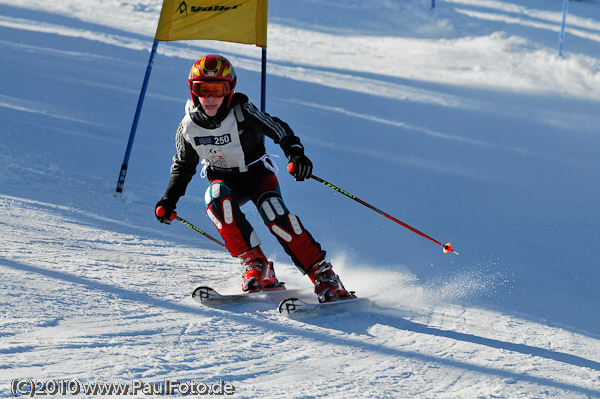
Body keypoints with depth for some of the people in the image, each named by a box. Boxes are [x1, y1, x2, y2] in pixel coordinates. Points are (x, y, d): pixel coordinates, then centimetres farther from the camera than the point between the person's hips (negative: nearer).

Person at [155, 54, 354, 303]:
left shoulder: (241, 112, -21)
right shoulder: (189, 127, -10)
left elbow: (278, 129, -28)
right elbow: (183, 166, 8)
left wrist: (295, 154, -47)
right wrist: (169, 200, 0)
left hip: (256, 172, -3)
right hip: (223, 179, 3)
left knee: (275, 215, -30)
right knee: (216, 199, -33)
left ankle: (324, 277, -24)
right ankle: (256, 266, -27)